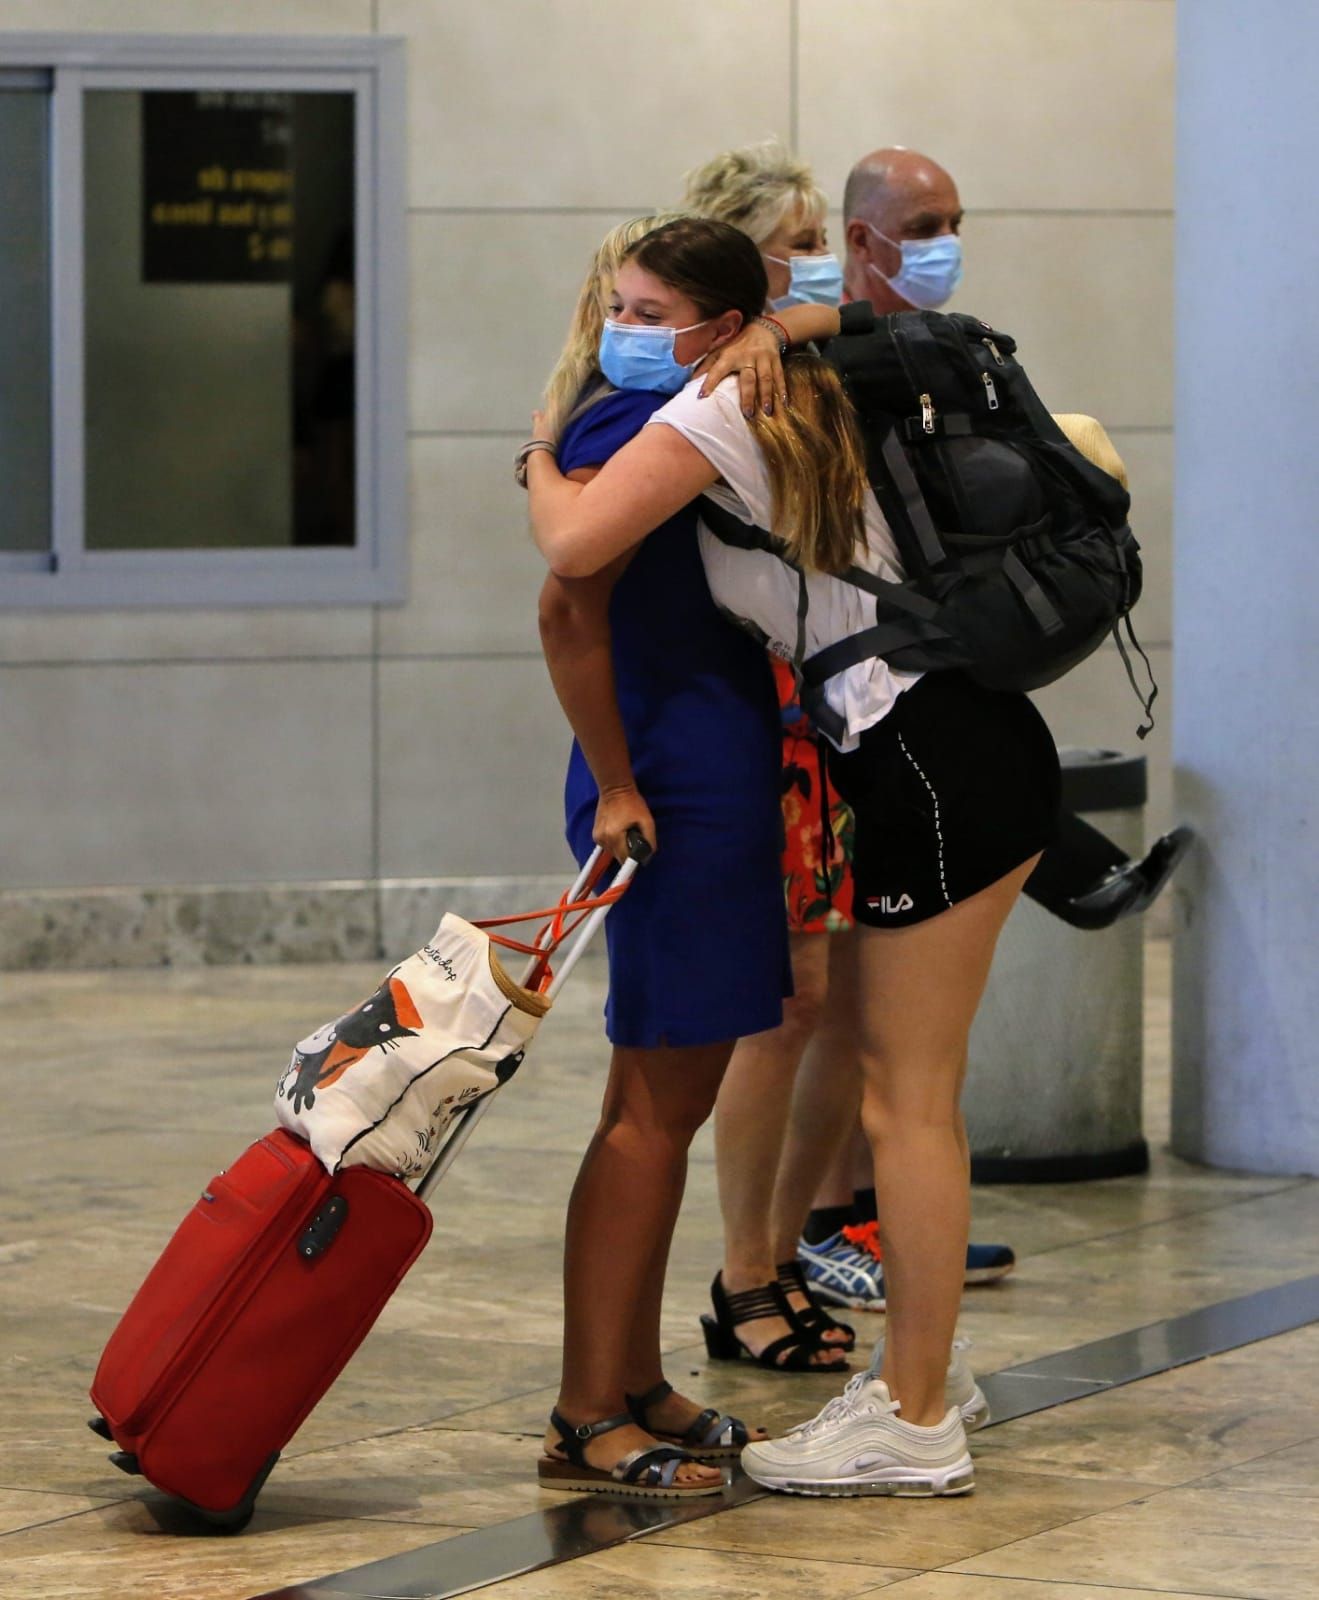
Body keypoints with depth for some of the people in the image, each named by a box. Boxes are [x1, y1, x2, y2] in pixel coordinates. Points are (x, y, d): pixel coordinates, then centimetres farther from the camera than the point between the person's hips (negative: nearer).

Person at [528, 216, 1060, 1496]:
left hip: (940, 763, -10)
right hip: (945, 745, 10)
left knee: (907, 1097, -4)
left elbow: (574, 546, -22)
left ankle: (916, 1430, 1)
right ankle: (913, 1387, 21)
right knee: (901, 1088, 14)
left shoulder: (716, 414, -11)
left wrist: (540, 459, 0)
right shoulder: (796, 403, 16)